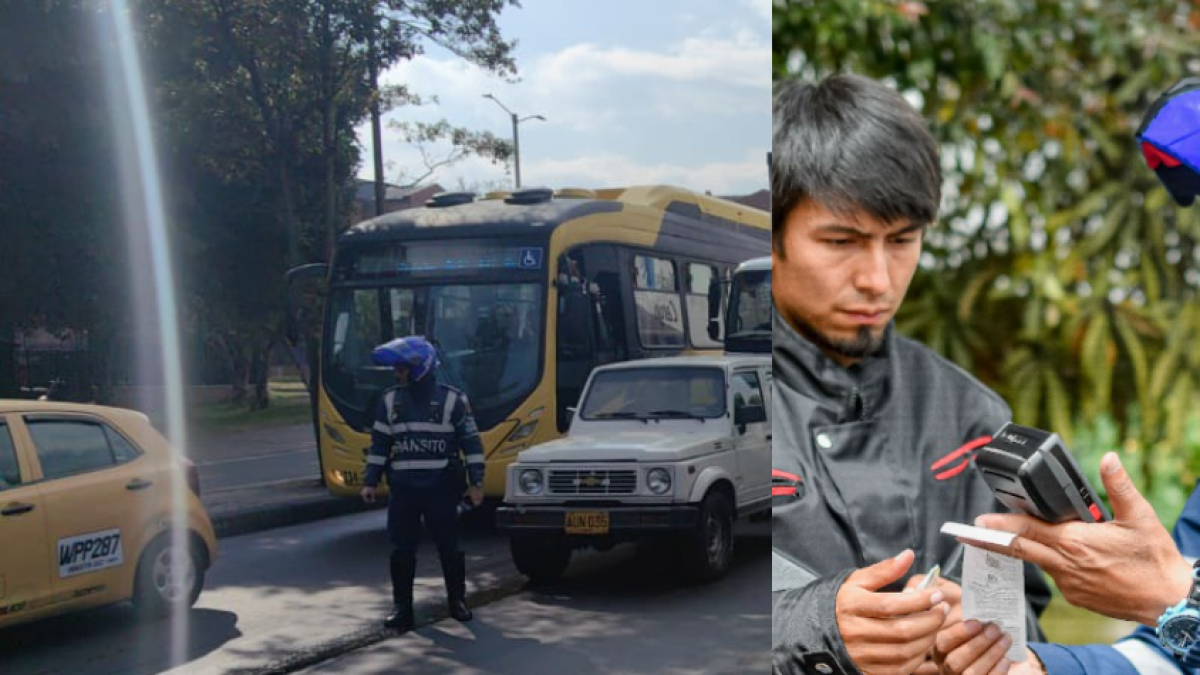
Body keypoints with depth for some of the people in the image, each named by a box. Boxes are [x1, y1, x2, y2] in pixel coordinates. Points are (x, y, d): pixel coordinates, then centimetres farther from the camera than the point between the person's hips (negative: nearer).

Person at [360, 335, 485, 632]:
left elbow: (471, 442, -1)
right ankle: (401, 606, 9)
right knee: (401, 550, 2)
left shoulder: (452, 399, -3)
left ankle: (457, 600, 19)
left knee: (449, 546, 4)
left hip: (441, 488, -3)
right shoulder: (390, 400, 7)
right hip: (402, 488, 3)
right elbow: (379, 444, 11)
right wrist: (370, 481, 6)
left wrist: (476, 481, -6)